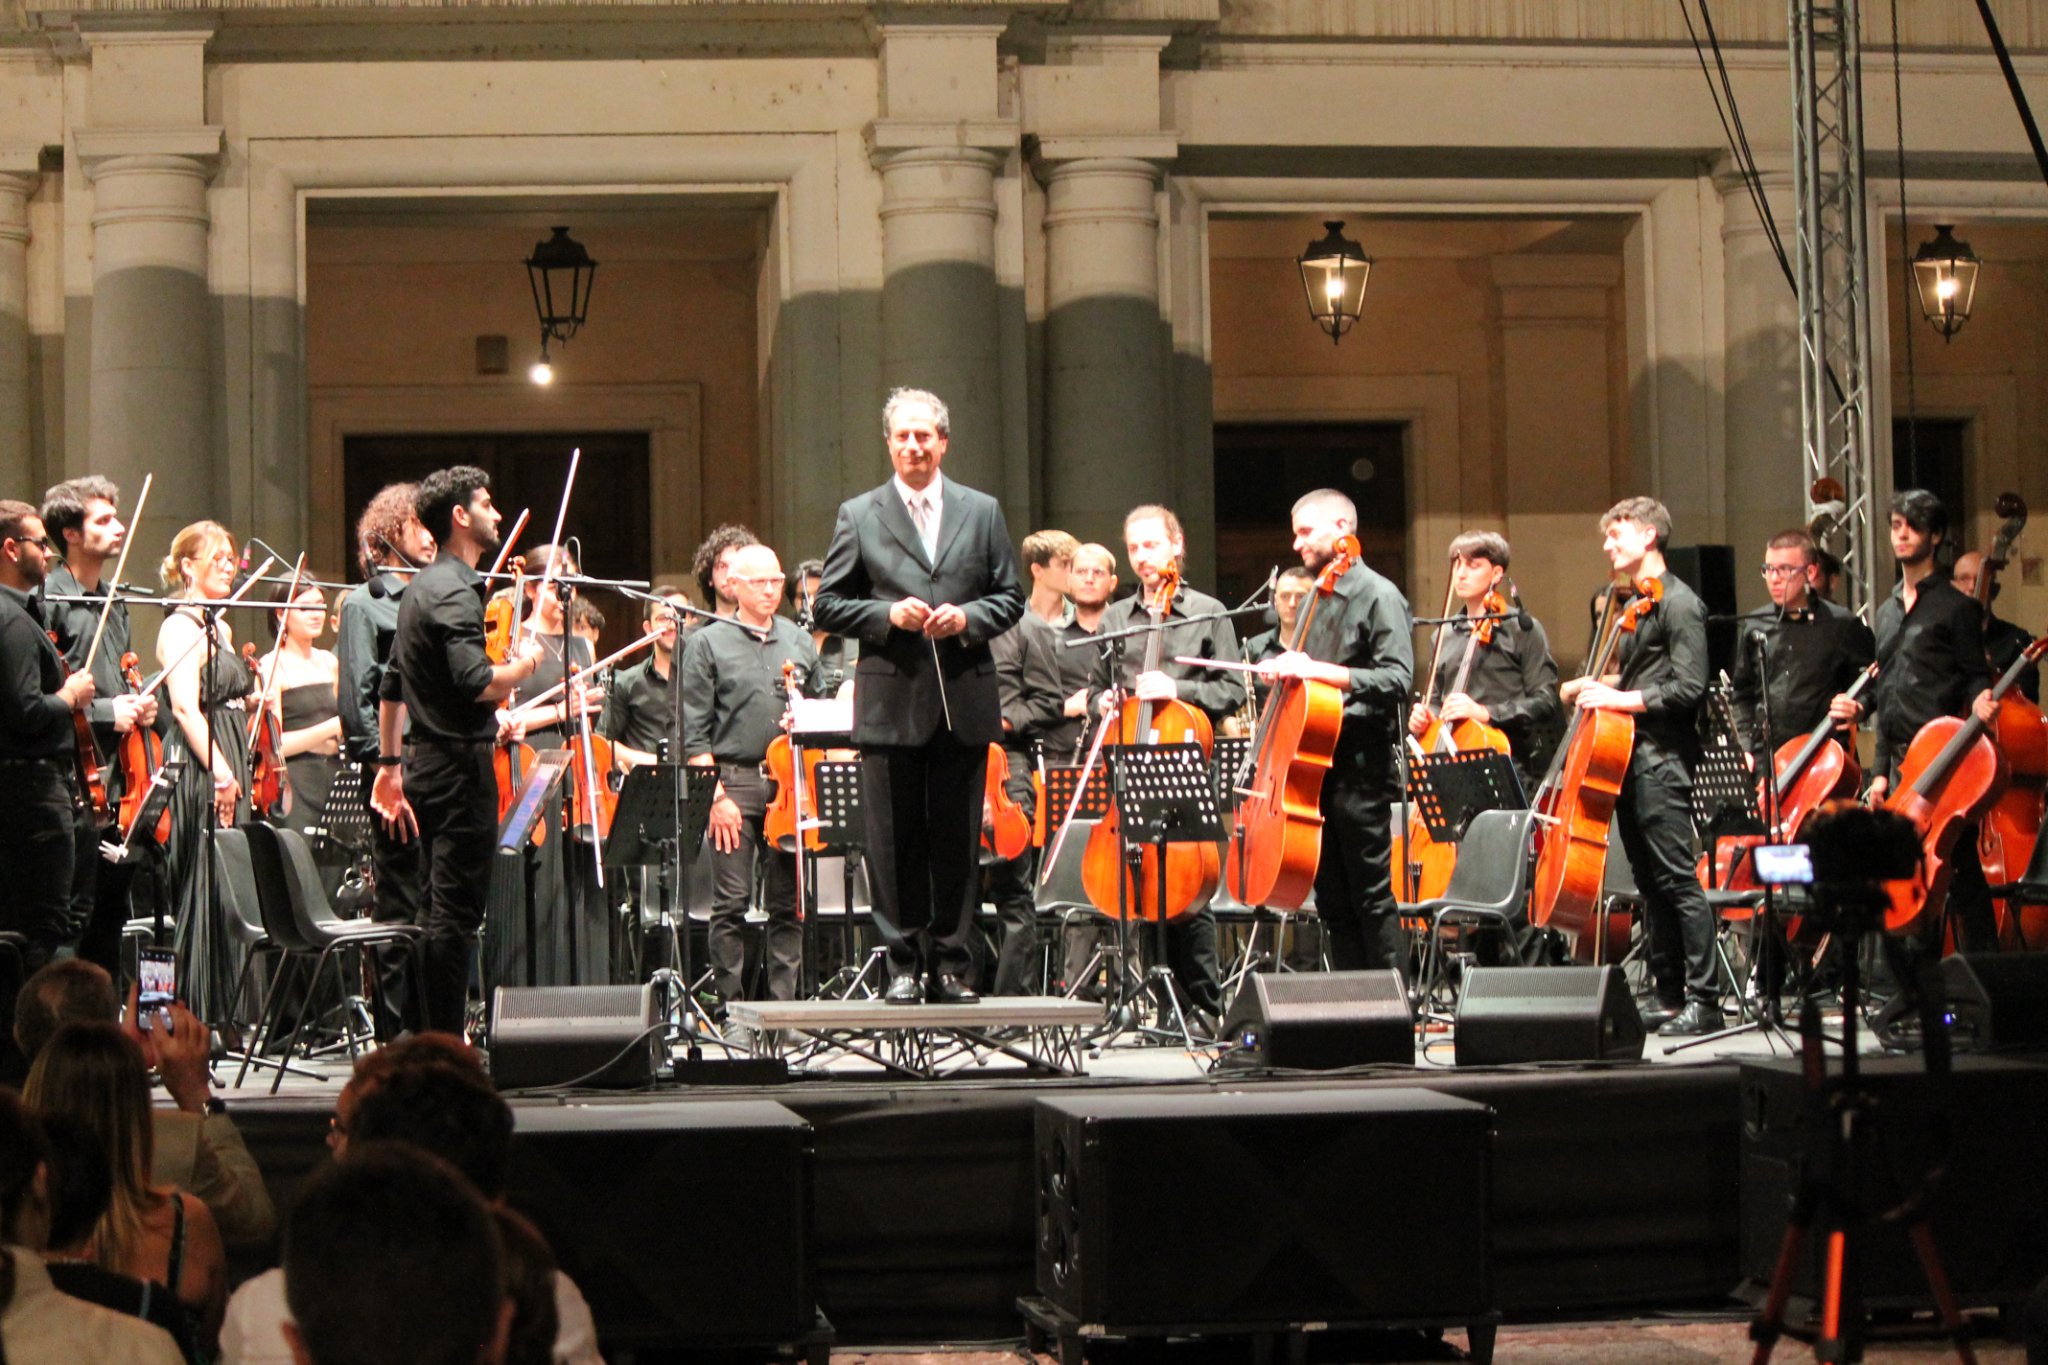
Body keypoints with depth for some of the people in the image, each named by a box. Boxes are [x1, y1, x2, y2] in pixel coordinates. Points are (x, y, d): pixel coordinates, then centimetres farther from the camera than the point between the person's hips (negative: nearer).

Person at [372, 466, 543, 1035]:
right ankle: (446, 1047, -7)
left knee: (440, 909, 14)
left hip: (425, 761, 10)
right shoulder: (455, 592, -14)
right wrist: (524, 666, -8)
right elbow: (476, 683, -27)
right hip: (460, 764, -10)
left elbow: (392, 686, 23)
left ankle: (431, 1038, 17)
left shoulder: (421, 587, 17)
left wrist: (390, 764, 27)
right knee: (455, 912, -8)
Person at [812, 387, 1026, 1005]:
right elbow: (827, 606, 4)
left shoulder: (983, 512, 10)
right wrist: (888, 615, -11)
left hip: (965, 704, 1)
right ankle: (903, 965, 8)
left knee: (957, 840, 4)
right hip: (891, 704, -1)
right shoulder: (858, 516, 6)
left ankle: (950, 965, 10)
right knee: (895, 842, 1)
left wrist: (968, 618, -9)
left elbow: (1010, 598, 11)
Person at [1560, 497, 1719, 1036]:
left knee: (1677, 879, -12)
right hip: (1628, 758, 10)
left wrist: (1620, 699, -17)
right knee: (1651, 884, 10)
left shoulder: (1678, 603, -9)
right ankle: (1669, 996, 13)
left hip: (1662, 759, -10)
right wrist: (1598, 685, 10)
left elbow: (1688, 688, -17)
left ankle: (1704, 1001, -12)